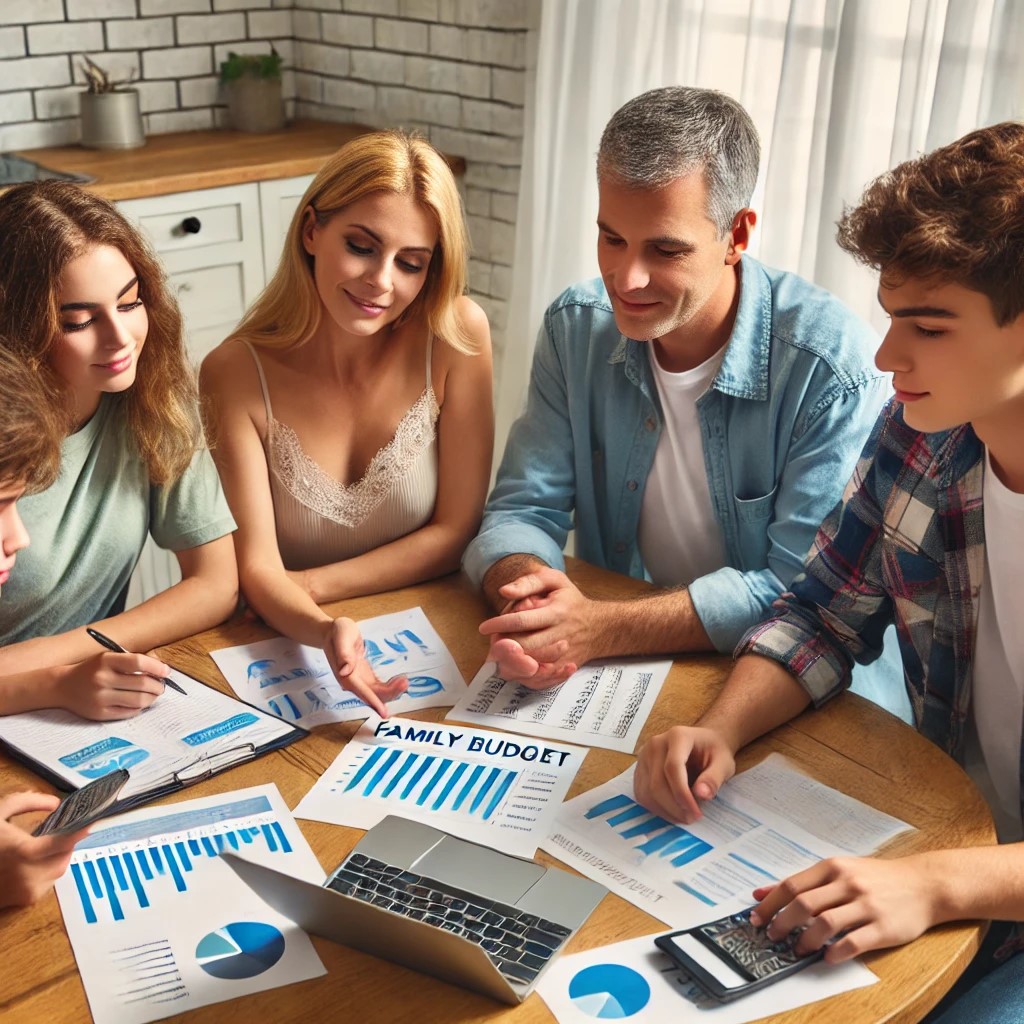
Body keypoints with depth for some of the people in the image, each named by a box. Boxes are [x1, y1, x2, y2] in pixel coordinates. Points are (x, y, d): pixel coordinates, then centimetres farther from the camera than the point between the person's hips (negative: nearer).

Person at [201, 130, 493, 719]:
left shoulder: (456, 336, -10)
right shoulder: (236, 374, -10)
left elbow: (456, 532, -6)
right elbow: (257, 564, -14)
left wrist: (305, 587, -10)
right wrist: (323, 628, -35)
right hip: (292, 650, -1)